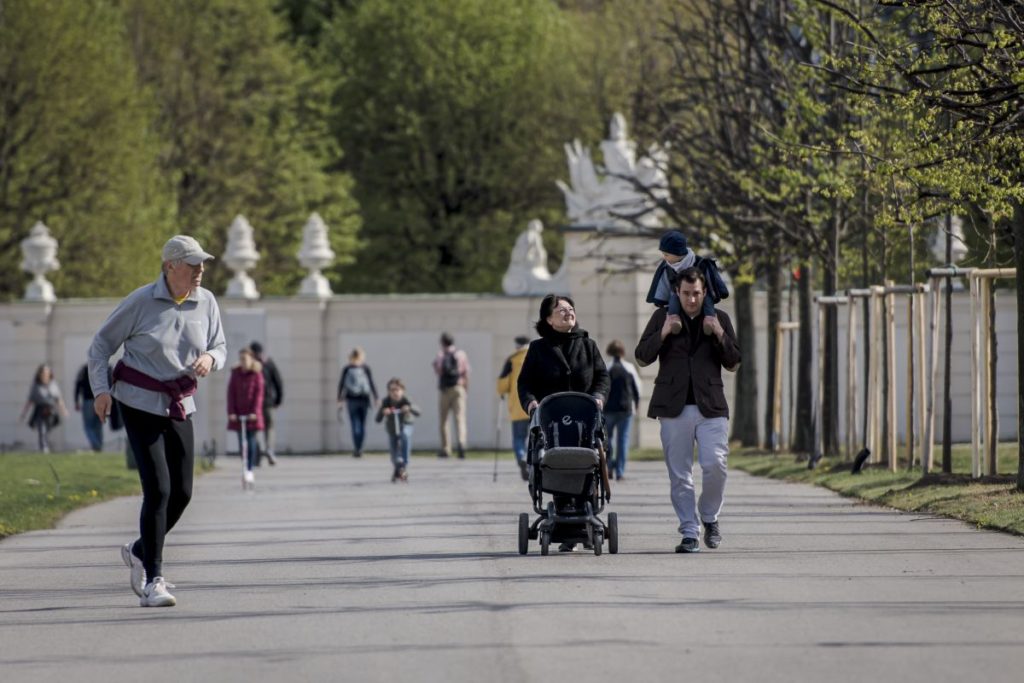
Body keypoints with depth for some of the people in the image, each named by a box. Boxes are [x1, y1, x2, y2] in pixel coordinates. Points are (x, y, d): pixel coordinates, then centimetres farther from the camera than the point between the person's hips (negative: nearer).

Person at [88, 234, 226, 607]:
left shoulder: (206, 302, 1)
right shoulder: (141, 302, -11)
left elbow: (219, 347, 10)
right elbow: (102, 344, -2)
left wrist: (210, 358, -15)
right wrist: (100, 388, -13)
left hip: (180, 405, 5)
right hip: (140, 404, -5)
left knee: (182, 493, 5)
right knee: (158, 489, -15)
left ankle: (140, 551, 31)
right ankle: (152, 581, -10)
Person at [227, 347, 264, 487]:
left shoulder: (257, 374, -1)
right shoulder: (235, 373, 5)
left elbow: (259, 393, -5)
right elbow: (231, 393, 3)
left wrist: (255, 411, -14)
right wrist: (231, 412, -6)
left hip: (252, 414, -2)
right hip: (238, 414, 2)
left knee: (251, 442, -5)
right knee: (242, 443, 1)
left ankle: (250, 470, 0)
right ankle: (246, 469, 10)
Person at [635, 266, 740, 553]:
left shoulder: (719, 319, 9)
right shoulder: (662, 317, 7)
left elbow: (733, 364, 9)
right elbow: (642, 355, 5)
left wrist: (720, 335, -7)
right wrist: (663, 334, -11)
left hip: (710, 406, 0)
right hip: (674, 408, 0)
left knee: (715, 465, -12)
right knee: (679, 475, 0)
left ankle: (709, 517, 13)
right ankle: (689, 533, 5)